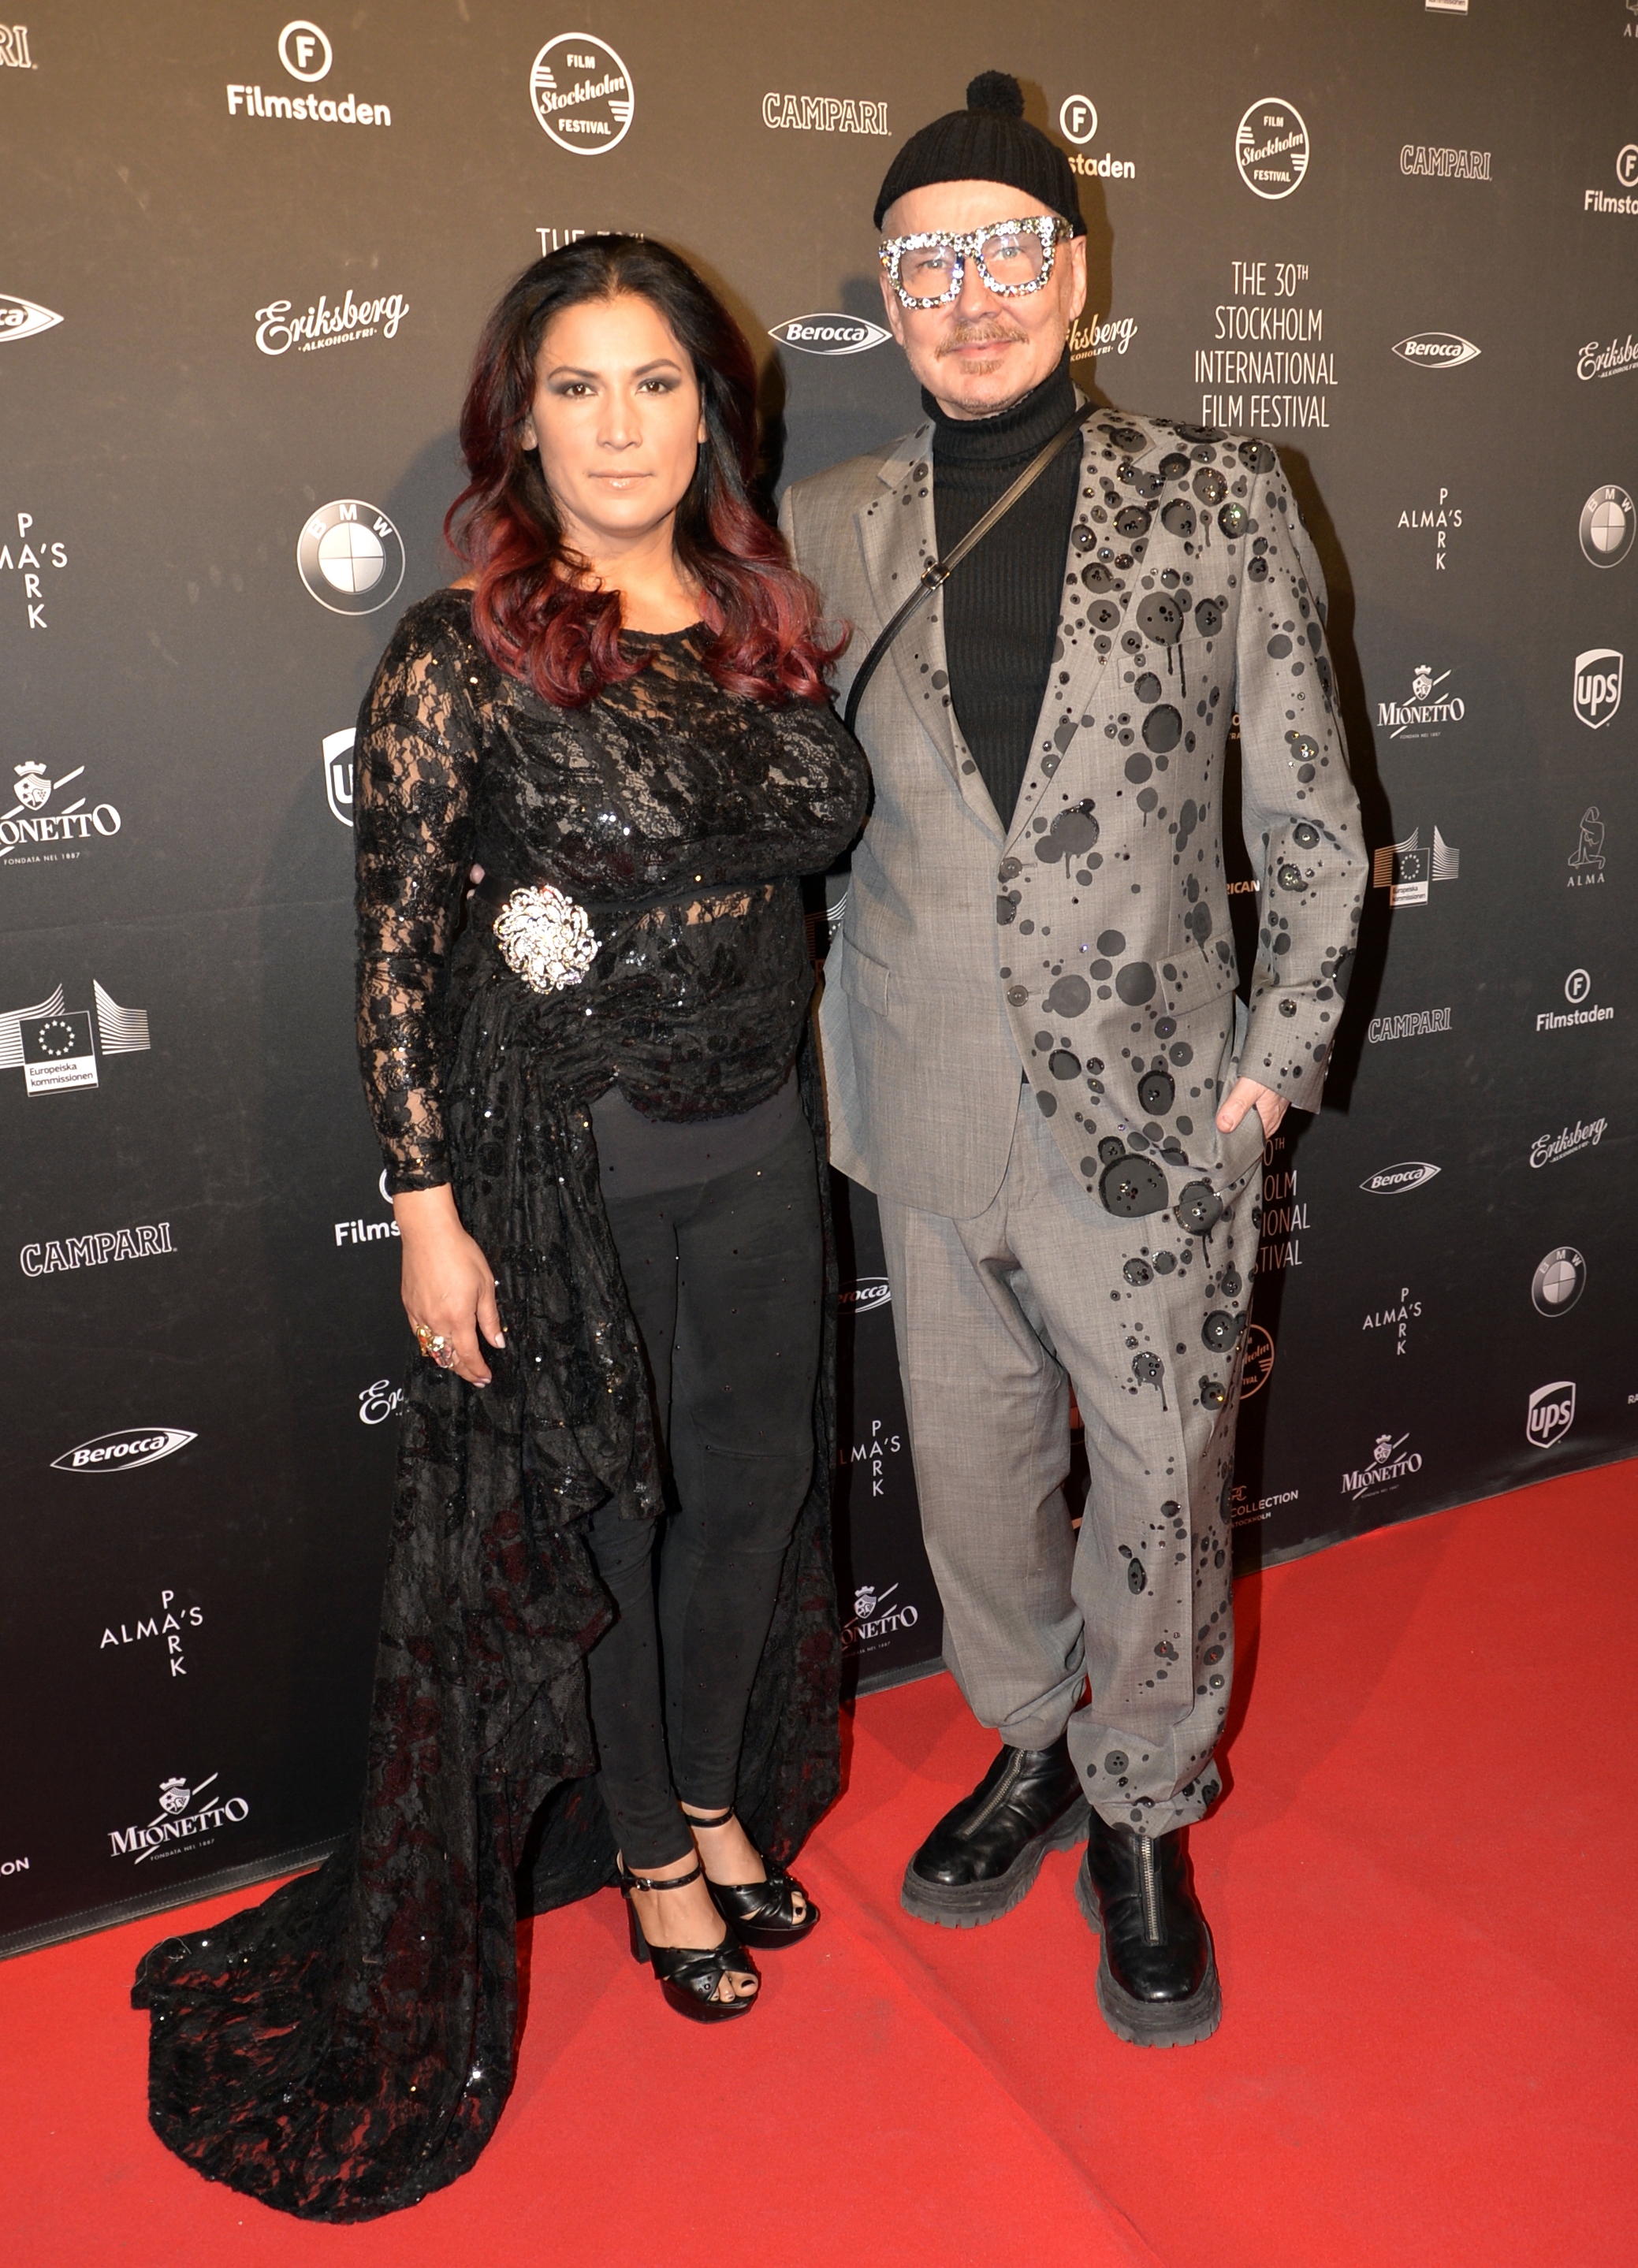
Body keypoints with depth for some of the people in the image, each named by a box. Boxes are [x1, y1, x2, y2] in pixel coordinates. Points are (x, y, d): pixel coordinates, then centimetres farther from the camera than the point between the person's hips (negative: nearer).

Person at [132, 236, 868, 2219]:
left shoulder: (765, 625, 5)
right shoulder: (459, 656, -11)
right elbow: (396, 954, -11)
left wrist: (805, 1108, 13)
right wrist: (429, 1210, -13)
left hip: (759, 1143, 6)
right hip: (562, 1164, -5)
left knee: (752, 1483, 17)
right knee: (593, 1509, 11)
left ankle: (719, 1796, 43)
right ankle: (645, 1850, 36)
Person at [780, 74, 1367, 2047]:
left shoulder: (1212, 499, -2)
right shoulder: (827, 530, 3)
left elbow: (1308, 813, 1)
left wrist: (1275, 1062, -3)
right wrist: (843, 1052, 5)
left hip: (1154, 1121, -2)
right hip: (935, 1128, 2)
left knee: (1163, 1492, 10)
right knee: (972, 1478, 17)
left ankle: (1140, 1819, 36)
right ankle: (1029, 1750, 44)